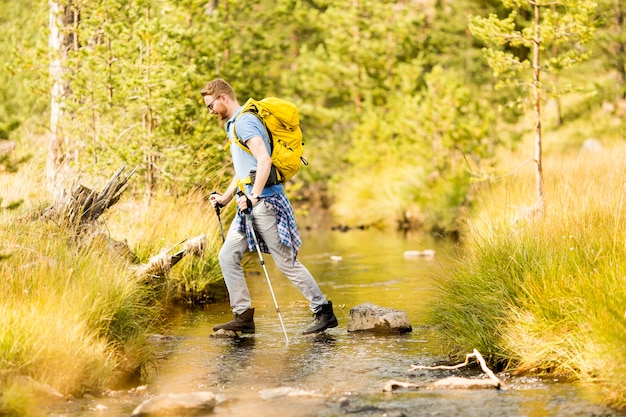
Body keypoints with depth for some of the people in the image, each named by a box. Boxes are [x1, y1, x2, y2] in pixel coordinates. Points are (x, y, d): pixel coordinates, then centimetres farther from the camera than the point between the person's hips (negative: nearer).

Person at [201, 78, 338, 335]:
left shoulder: (245, 122, -12)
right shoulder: (234, 125, 20)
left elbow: (264, 160, -24)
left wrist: (253, 197, -25)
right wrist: (225, 198, 25)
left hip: (265, 202, -10)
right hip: (251, 203, 10)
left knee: (285, 262, -6)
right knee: (228, 256, 5)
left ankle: (324, 312, 1)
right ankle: (243, 317, 6)